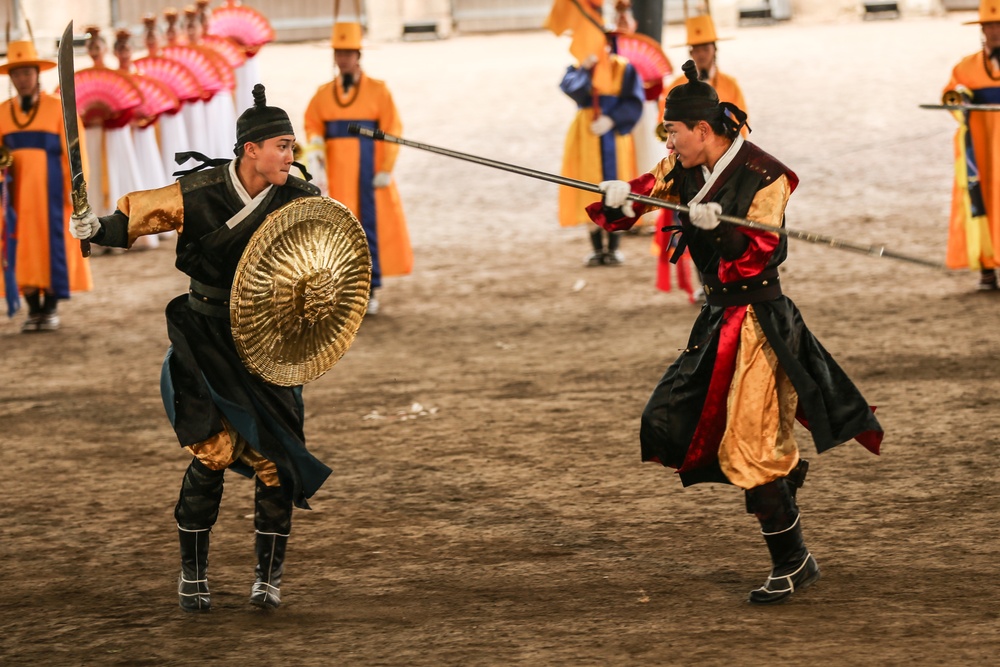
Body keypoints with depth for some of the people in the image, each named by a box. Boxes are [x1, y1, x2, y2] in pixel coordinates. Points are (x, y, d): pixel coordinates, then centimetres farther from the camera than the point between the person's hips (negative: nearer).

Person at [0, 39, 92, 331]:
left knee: (53, 246, -1)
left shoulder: (59, 108, -2)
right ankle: (33, 310, 5)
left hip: (51, 191, -3)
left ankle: (51, 309, 6)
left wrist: (77, 190, -11)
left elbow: (75, 153, -5)